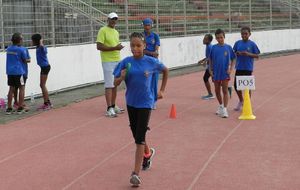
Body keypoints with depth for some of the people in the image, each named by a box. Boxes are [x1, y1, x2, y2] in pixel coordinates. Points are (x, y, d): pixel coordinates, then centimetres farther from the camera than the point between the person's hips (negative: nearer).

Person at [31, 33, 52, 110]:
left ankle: (47, 103, -3)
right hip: (43, 67, 10)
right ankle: (47, 102, 21)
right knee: (42, 85, 14)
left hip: (45, 67, -10)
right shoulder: (38, 48, 11)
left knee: (42, 85, -7)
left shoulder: (41, 48, -17)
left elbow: (42, 46, -41)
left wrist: (41, 41, -25)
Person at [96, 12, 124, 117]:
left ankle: (113, 106, 20)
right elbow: (99, 46, -16)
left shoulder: (116, 32, 17)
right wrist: (114, 48, -20)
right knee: (109, 85, -8)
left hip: (117, 61, 8)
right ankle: (109, 109, -8)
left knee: (115, 85, 11)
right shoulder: (103, 31, -8)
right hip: (108, 61, -8)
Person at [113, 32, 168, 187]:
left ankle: (136, 173, -10)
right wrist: (122, 77, -23)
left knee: (140, 137, -10)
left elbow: (165, 71, 11)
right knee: (136, 134, 18)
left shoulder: (151, 62, -9)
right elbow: (116, 83, -2)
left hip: (145, 103, -3)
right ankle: (148, 153, 49)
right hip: (131, 102, 3)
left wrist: (162, 90, 9)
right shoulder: (126, 62, -6)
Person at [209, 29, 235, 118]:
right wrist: (210, 70, 3)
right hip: (216, 73, 2)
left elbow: (233, 59, 3)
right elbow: (210, 60, 8)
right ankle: (221, 105, 34)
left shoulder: (228, 47, -3)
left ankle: (225, 109, -2)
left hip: (225, 73, -2)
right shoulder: (214, 48, 0)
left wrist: (231, 69, -7)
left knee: (225, 91, -3)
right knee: (217, 91, 13)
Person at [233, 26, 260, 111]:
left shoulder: (252, 44, -5)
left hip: (248, 68, -3)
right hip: (239, 67, 3)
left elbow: (257, 56, -4)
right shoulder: (238, 43, 3)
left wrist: (248, 54, -19)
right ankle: (241, 101, 27)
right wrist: (237, 53, -12)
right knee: (236, 85, 4)